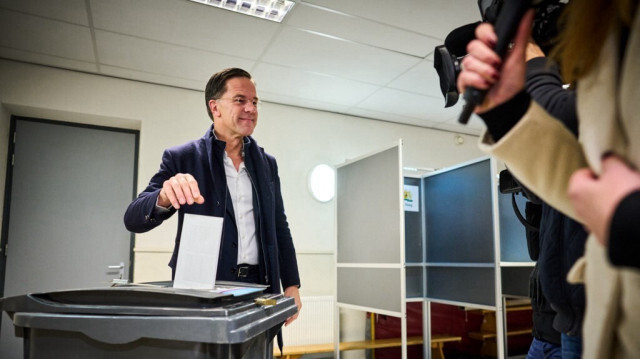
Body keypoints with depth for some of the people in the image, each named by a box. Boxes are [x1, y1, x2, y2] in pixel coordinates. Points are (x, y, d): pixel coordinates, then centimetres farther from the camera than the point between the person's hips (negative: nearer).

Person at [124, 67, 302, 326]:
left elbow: (280, 230, 12)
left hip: (258, 289, 3)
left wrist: (292, 285, 6)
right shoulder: (182, 158, -2)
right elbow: (133, 219, -7)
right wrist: (164, 197, -28)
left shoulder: (267, 163, 9)